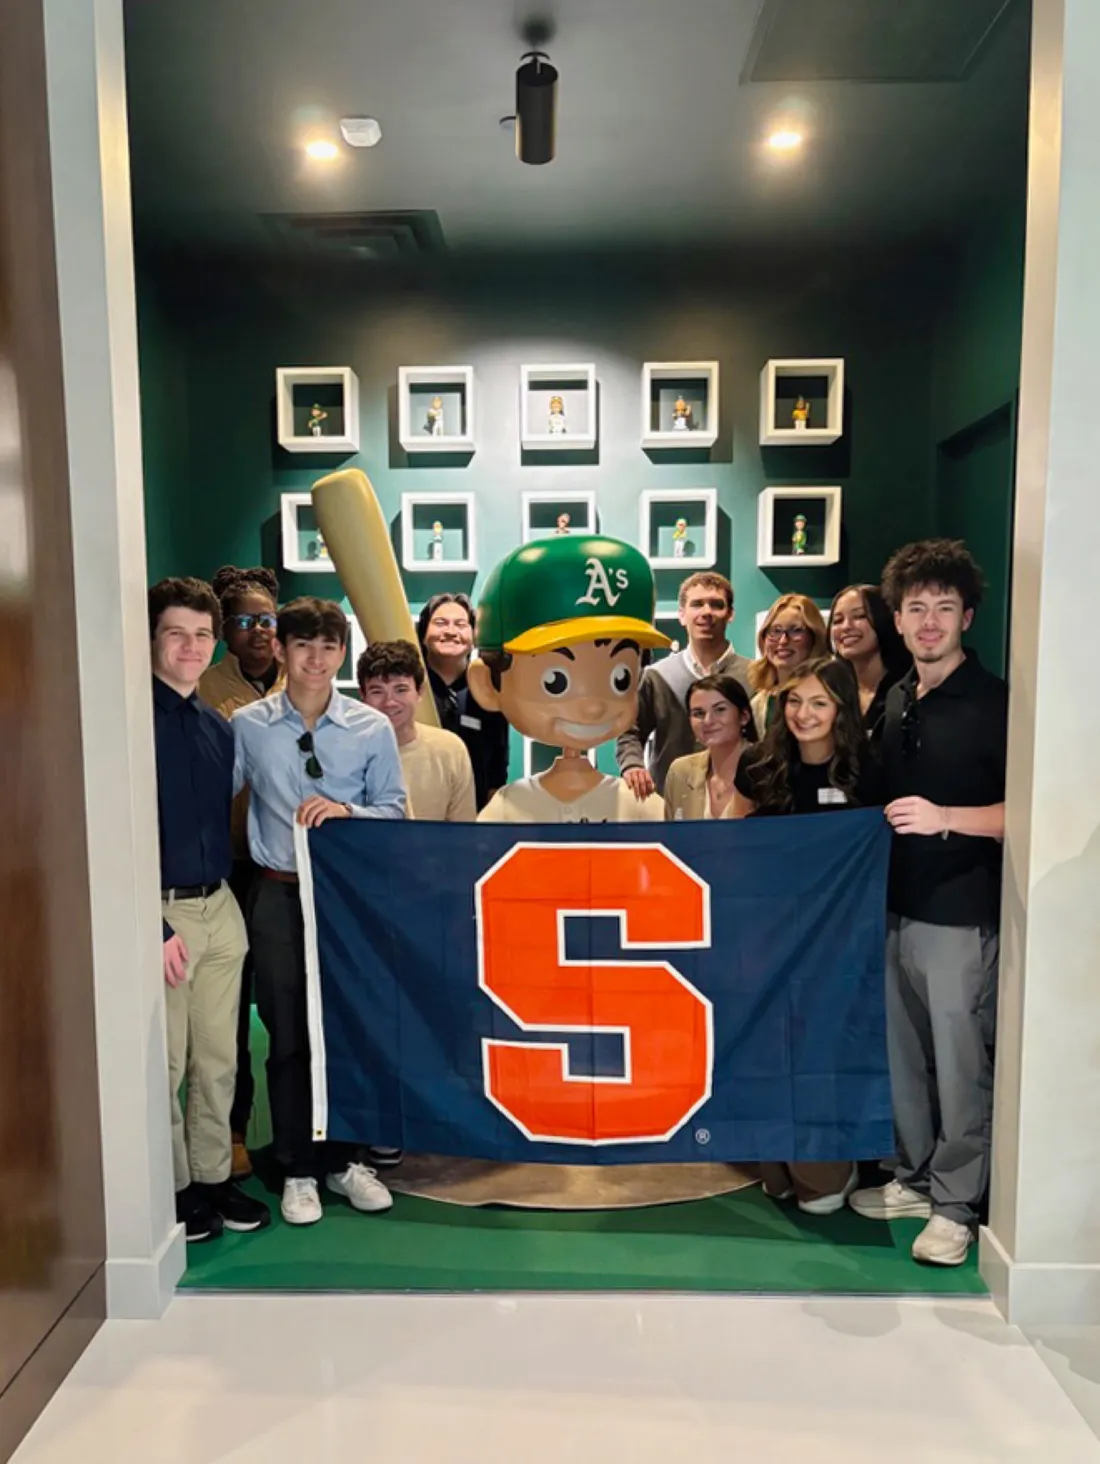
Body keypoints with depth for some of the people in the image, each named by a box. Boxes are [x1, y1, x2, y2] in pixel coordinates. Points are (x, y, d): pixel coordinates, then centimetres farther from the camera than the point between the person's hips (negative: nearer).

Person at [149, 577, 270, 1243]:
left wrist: (229, 893, 11)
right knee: (164, 1064, 6)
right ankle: (174, 1190, 24)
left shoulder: (218, 727, 11)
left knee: (218, 1058, 14)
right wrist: (156, 928, -18)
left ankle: (214, 1177, 29)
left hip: (220, 908, 7)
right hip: (161, 912, -6)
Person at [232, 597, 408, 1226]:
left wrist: (346, 810, -18)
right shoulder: (247, 725, -2)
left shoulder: (372, 727, -3)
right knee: (288, 1035, 8)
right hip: (279, 896, 0)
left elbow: (395, 810, -1)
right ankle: (299, 1169, 26)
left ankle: (346, 1158, 30)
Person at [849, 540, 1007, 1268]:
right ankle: (916, 1177, 33)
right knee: (902, 1053, 15)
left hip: (960, 913, -6)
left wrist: (947, 818, -23)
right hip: (894, 905, 6)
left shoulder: (995, 701, -9)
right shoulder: (897, 699, 11)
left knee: (959, 1062, 5)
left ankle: (957, 1204, 22)